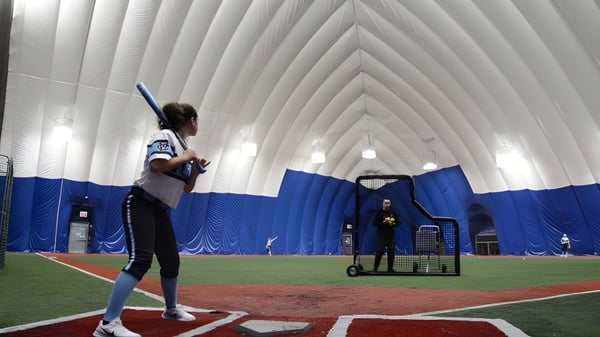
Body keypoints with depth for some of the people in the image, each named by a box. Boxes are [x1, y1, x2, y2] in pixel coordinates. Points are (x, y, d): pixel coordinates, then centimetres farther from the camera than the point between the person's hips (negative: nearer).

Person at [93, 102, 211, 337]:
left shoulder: (185, 149, 16)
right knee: (140, 260, -24)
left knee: (171, 260, 14)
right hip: (140, 205, -9)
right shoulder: (165, 135, -8)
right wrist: (186, 157, -13)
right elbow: (157, 165, -27)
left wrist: (196, 168, 3)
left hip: (160, 210, 9)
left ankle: (171, 309, 33)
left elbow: (187, 188, 20)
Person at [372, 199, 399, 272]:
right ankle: (375, 268, 1)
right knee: (379, 252, -8)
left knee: (391, 252, 5)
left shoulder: (393, 213, 10)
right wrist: (383, 223, -19)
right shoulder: (379, 212, -2)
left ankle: (390, 268, 16)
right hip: (381, 236, -4)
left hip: (391, 236, 4)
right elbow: (374, 223, -7)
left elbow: (398, 222, 14)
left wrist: (393, 224, -7)